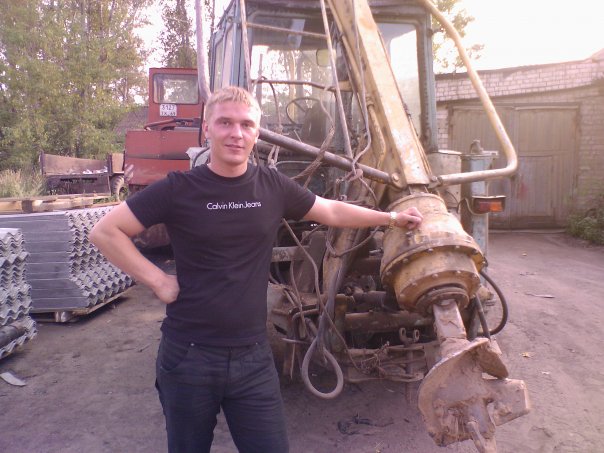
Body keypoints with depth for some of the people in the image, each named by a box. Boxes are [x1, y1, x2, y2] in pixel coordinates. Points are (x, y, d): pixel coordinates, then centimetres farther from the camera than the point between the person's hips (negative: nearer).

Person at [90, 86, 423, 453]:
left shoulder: (273, 186, 0)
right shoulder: (179, 189, -9)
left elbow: (332, 211, 13)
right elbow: (105, 232, -6)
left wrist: (392, 218, 19)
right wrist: (157, 280, -12)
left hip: (253, 356, 2)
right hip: (188, 355, -1)